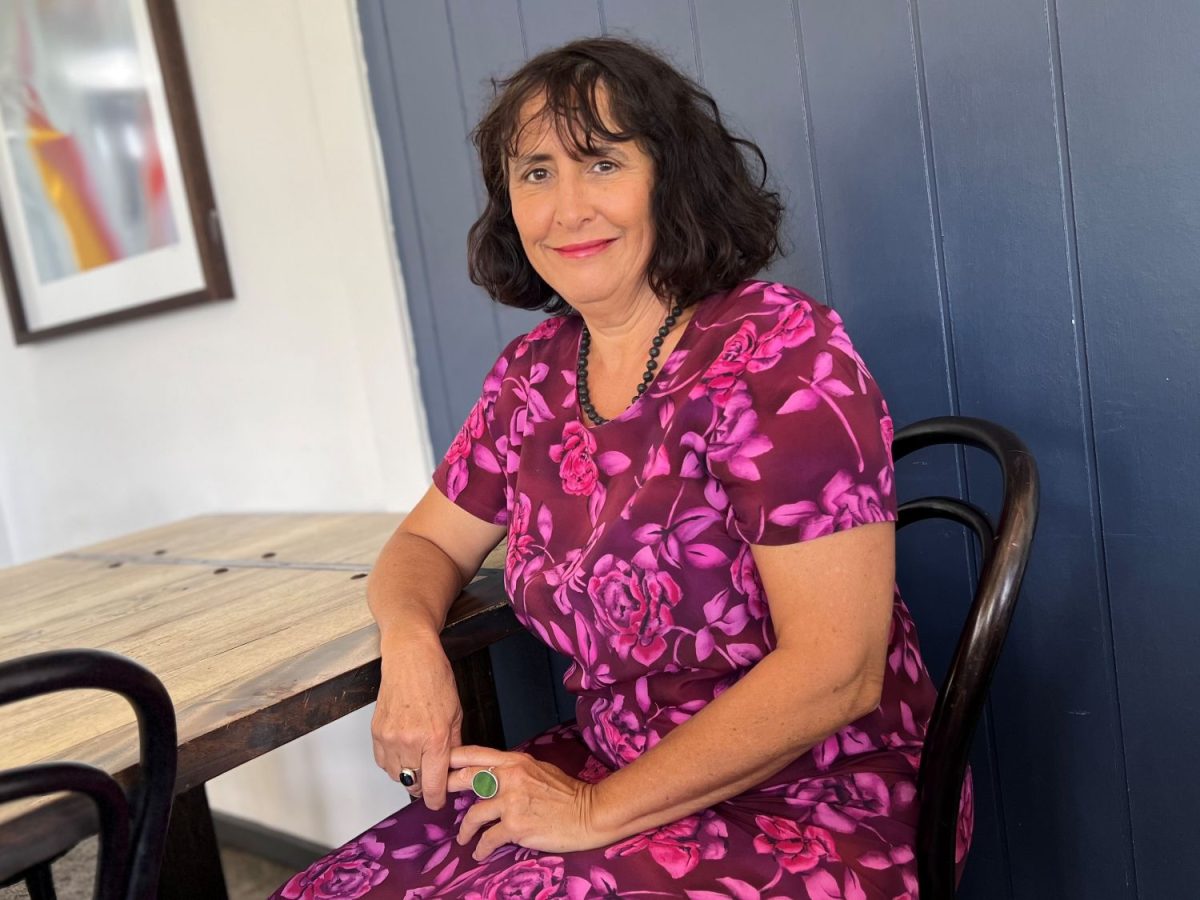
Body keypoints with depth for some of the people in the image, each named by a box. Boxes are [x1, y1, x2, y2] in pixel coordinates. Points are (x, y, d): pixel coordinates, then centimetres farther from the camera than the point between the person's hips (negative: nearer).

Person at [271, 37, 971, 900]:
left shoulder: (778, 350, -18)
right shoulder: (532, 375, 1)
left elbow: (834, 671, -21)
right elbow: (427, 545, 12)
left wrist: (596, 812, -17)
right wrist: (411, 647, -10)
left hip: (816, 809, -5)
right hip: (604, 771, 5)